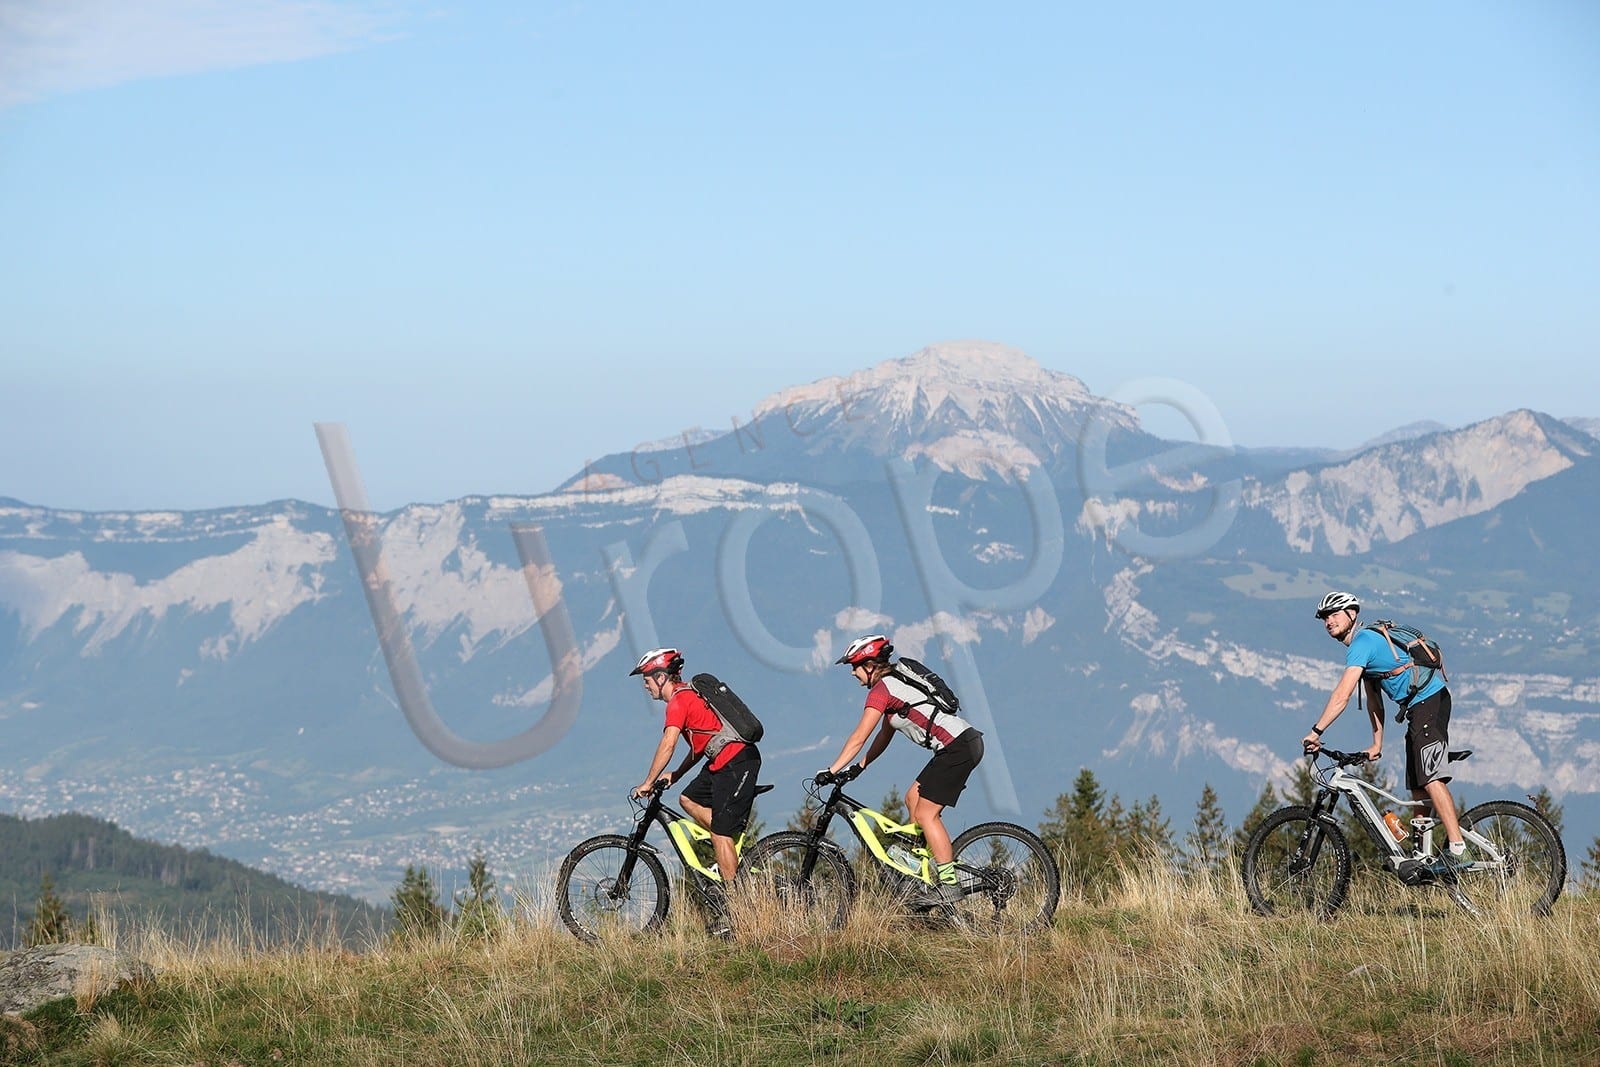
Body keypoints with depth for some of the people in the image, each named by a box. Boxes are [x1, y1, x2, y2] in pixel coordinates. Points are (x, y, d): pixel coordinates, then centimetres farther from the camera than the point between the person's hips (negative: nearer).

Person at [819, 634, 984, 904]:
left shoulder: (881, 690, -10)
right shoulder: (894, 684, 20)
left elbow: (859, 737, -13)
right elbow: (884, 735, 26)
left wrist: (832, 771, -10)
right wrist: (859, 767, 23)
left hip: (957, 747, -10)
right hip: (967, 741, 10)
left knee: (925, 813, -7)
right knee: (913, 799, 12)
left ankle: (949, 886, -7)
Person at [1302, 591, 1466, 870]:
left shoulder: (1363, 642, -13)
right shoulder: (1366, 644, 19)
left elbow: (1342, 695, -22)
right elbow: (1374, 700, 23)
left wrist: (1316, 732, -21)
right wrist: (1377, 744, 21)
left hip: (1429, 700, -11)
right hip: (1418, 710, 11)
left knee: (1430, 779, -18)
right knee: (1417, 787, 10)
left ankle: (1458, 851, -25)